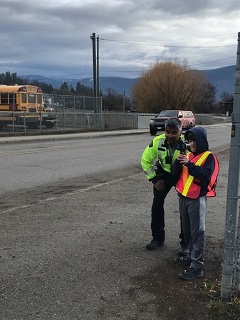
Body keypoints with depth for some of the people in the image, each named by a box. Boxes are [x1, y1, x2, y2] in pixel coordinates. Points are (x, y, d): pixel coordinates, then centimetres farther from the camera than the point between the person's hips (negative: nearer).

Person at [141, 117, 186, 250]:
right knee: (157, 203, 2)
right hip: (164, 173, 3)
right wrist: (154, 179, -7)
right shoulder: (157, 142, -22)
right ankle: (158, 238, 19)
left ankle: (185, 242, 13)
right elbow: (145, 160, -6)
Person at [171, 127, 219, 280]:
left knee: (197, 232, -3)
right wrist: (178, 161, -12)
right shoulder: (188, 155, 10)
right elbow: (175, 174, 5)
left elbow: (206, 175, -22)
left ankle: (197, 266, 1)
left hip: (197, 199, -7)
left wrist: (189, 164, -26)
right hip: (183, 197, 7)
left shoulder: (209, 157, -7)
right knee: (187, 230, 16)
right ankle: (192, 255, 32)